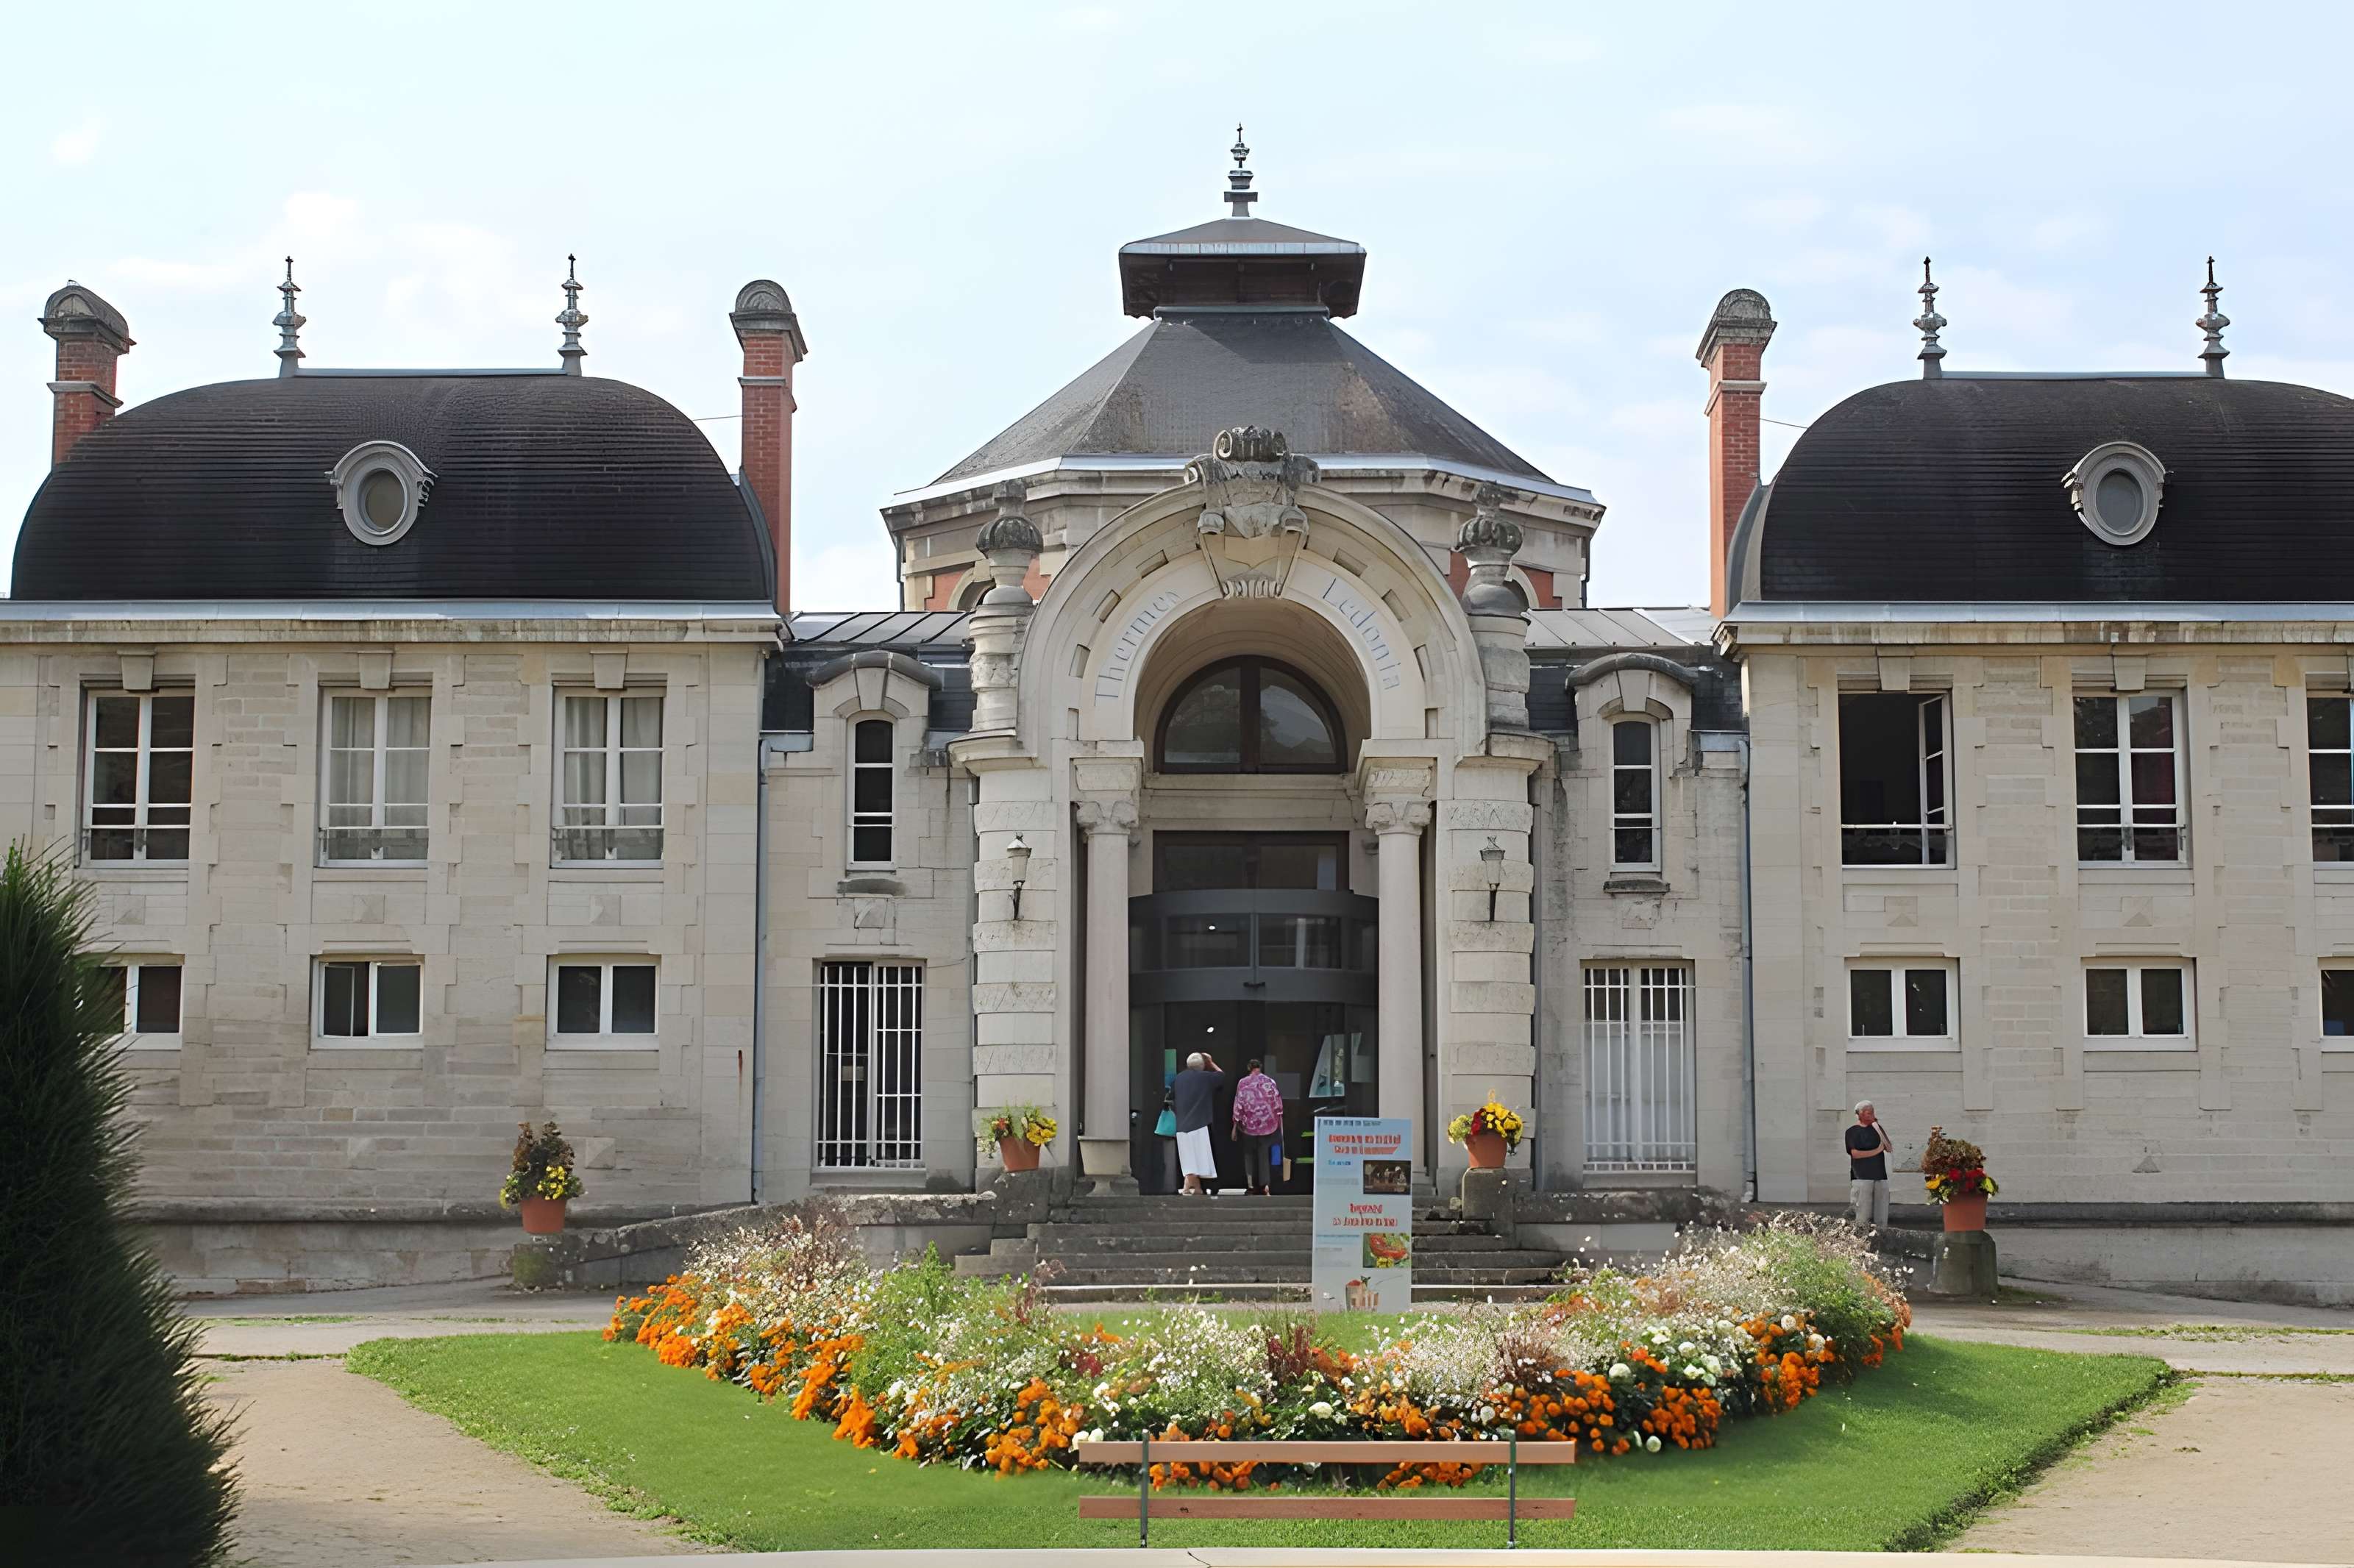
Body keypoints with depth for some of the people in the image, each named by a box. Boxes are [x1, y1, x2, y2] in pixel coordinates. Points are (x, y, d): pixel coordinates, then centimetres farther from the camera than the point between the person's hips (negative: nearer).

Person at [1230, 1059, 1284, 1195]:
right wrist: (1279, 1121, 10)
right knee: (1264, 1155, 7)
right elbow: (1277, 1103, 0)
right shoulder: (1269, 1082, -1)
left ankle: (1250, 1183, 4)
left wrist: (1235, 1125, 3)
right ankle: (1266, 1186, -6)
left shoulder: (1243, 1084, -4)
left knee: (1249, 1154, 14)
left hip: (1248, 1124, -1)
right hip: (1267, 1123, 1)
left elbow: (1238, 1106, -4)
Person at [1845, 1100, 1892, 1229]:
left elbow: (1890, 1149, 11)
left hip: (1880, 1176, 5)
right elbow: (1855, 1154, -10)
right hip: (1862, 1178, -5)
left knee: (1881, 1217, 1)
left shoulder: (1876, 1128, 16)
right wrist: (1876, 1151, -7)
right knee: (1863, 1218, -9)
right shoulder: (1852, 1132, 2)